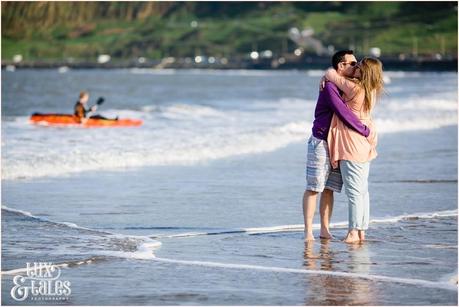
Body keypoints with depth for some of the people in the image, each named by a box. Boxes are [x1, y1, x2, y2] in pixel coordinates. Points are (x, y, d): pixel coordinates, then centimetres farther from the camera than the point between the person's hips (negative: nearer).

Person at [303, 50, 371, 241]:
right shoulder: (329, 87, -16)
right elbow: (344, 114, -24)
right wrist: (366, 132, -17)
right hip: (321, 142, -8)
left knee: (329, 188, 7)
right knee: (313, 188, -5)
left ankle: (325, 230, 10)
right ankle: (308, 231, -4)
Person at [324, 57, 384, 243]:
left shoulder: (354, 88, -21)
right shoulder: (371, 91, 5)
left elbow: (331, 74, -12)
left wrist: (328, 74, 9)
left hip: (351, 148, -9)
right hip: (365, 146, 9)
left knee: (354, 190, -5)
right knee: (362, 190, 12)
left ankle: (354, 231, -3)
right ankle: (362, 230, 16)